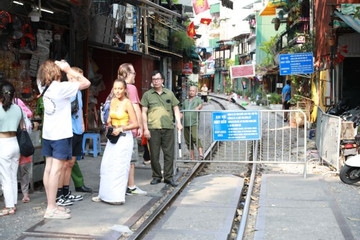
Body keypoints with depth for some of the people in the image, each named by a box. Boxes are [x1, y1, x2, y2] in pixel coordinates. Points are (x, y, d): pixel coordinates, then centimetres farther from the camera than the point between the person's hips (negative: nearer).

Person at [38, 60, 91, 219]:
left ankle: (51, 205, 16)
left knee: (49, 168, 9)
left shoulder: (43, 87, 6)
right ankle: (51, 209, -5)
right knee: (56, 169, -7)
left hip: (48, 133, 8)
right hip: (61, 134, -8)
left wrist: (61, 67, 15)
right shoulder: (62, 87, -15)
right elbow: (86, 83, -10)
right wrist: (68, 69, -3)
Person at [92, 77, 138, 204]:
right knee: (106, 165, 9)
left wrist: (120, 129, -18)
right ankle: (105, 195, 20)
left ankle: (118, 197, 5)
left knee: (119, 166, -4)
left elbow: (135, 124, -15)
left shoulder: (127, 103, -12)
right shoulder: (113, 101, 8)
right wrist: (109, 126, 0)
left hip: (124, 138, -7)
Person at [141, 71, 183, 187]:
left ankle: (168, 177, 11)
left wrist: (178, 122, 2)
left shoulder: (169, 93, 13)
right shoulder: (147, 94, 7)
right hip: (153, 128, -1)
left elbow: (176, 108, 16)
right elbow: (144, 113, 4)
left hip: (168, 127, 2)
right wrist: (145, 129, -2)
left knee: (169, 153, 2)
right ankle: (156, 176, 15)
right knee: (154, 154, 3)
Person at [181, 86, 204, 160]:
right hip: (185, 123, 5)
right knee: (188, 140, 6)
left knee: (195, 137, -23)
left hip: (194, 122, -5)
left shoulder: (198, 99, 8)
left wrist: (198, 107, -32)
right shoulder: (185, 101, 21)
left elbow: (201, 105, -11)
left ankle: (201, 154, -25)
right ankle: (192, 157, 13)